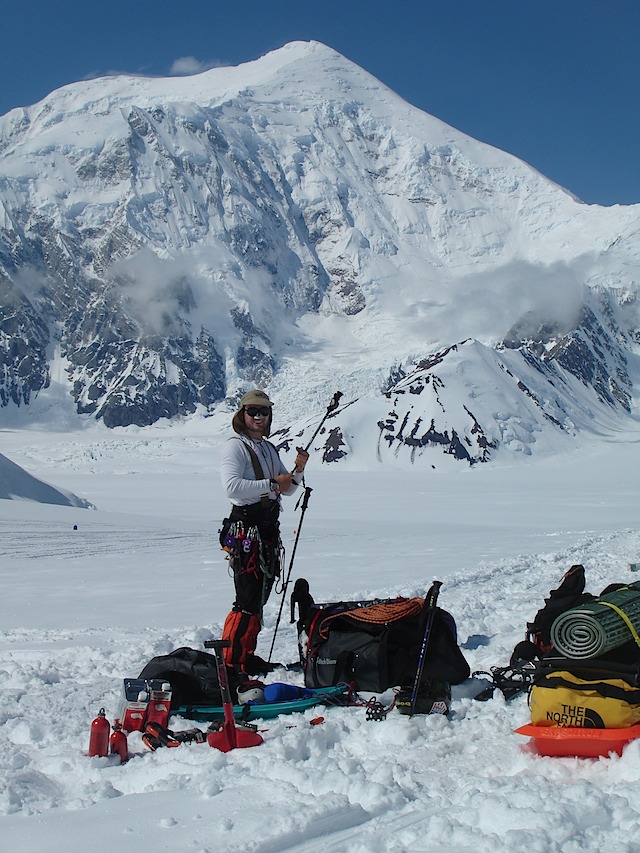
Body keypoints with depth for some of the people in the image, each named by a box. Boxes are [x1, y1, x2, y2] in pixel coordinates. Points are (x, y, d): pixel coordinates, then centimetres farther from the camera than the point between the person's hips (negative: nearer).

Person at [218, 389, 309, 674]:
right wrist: (271, 485, -18)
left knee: (260, 596, 12)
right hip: (245, 527, -9)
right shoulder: (234, 446, -7)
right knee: (248, 599, -10)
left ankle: (247, 655, 21)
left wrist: (297, 471, 2)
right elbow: (232, 487, -22)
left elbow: (287, 488, 22)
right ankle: (232, 660, -2)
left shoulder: (269, 449, 18)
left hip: (268, 527, 9)